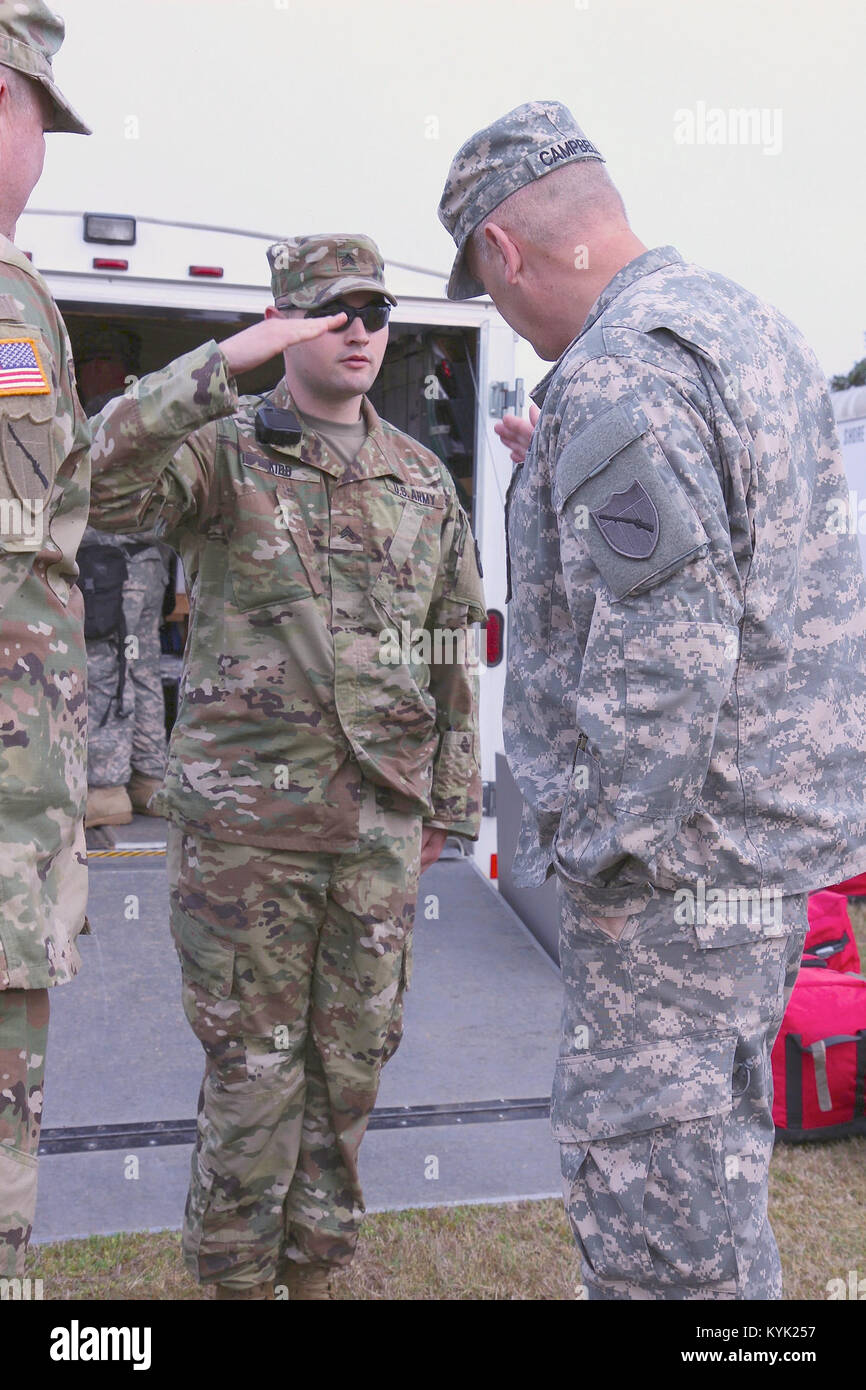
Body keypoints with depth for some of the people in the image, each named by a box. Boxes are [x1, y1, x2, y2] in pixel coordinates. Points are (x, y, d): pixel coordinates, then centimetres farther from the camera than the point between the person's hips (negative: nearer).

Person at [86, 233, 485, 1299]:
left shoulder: (423, 479, 12)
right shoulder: (224, 454, -1)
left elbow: (450, 646, 14)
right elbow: (98, 489, -22)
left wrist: (450, 798, 12)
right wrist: (220, 371, -30)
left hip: (380, 817, 4)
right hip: (245, 818, -4)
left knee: (351, 1060, 12)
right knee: (253, 1062, 5)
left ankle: (314, 1264, 31)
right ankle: (239, 1272, 25)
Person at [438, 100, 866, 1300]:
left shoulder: (617, 379, -19)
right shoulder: (749, 323, 13)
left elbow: (662, 659, -26)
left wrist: (593, 849, -16)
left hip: (677, 852, -10)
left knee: (642, 1170, 2)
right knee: (716, 1137, 23)